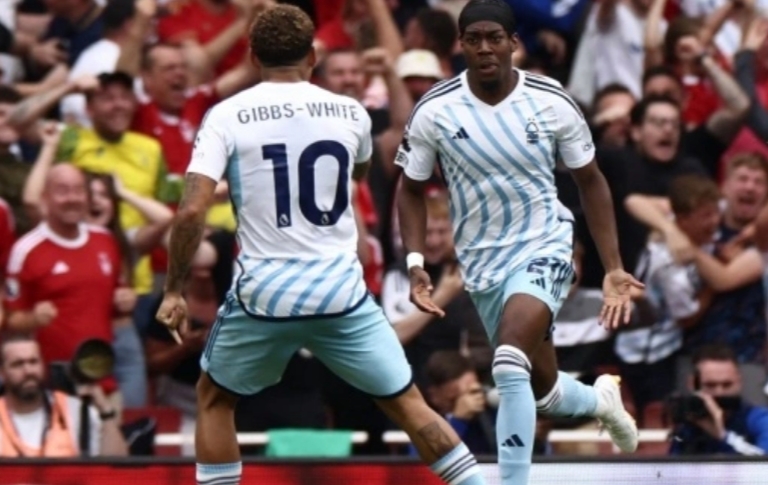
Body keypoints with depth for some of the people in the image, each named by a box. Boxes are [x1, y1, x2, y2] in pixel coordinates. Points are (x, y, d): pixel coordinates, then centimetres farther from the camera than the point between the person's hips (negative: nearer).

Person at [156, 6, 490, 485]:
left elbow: (193, 210, -11)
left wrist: (174, 290, -1)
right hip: (341, 292, 1)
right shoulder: (351, 113, 5)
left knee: (214, 398, 21)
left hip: (263, 295, -1)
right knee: (406, 401, 12)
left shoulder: (227, 116, -3)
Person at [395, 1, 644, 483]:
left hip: (545, 249, -3)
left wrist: (613, 268, -2)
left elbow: (591, 182, 2)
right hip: (482, 263, 3)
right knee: (542, 390, 16)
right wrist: (416, 263, -10)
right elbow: (412, 189, 4)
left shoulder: (552, 103, -12)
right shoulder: (435, 111, -10)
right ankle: (601, 398, 52)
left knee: (511, 366, -28)